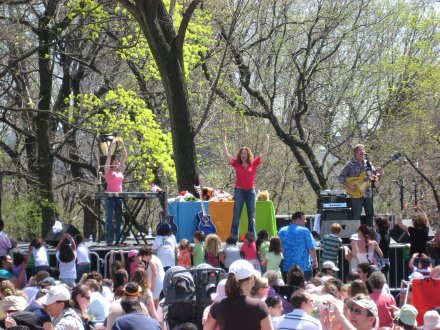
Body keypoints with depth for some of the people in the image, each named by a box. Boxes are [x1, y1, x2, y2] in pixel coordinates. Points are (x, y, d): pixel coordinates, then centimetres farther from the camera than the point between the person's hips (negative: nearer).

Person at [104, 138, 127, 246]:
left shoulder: (119, 169, 13)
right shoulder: (108, 170, -2)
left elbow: (124, 156, 12)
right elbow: (108, 156, -10)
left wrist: (122, 145, 4)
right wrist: (112, 145, -9)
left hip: (119, 195, 6)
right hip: (110, 195, -6)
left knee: (119, 218, 6)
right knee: (109, 218, -4)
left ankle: (118, 239, 9)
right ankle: (109, 240, -5)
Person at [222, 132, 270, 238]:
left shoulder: (253, 164, 3)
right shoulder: (236, 164, 2)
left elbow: (264, 154, 3)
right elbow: (226, 154, 0)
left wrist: (267, 142, -1)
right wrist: (224, 142, -4)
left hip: (251, 191, 1)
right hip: (239, 191, -1)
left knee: (251, 216, 7)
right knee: (236, 215, -1)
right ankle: (234, 237, 0)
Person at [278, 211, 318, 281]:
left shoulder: (282, 231, 5)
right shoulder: (304, 231, -7)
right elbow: (312, 248, -8)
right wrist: (315, 261, 6)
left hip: (286, 268, 4)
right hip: (304, 268, -4)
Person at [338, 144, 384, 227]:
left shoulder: (368, 163, 10)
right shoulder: (350, 164, -5)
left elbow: (375, 176, 14)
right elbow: (340, 177, -4)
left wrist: (380, 175, -9)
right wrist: (349, 185, -16)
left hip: (368, 193, 5)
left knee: (370, 215, 10)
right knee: (356, 217, -4)